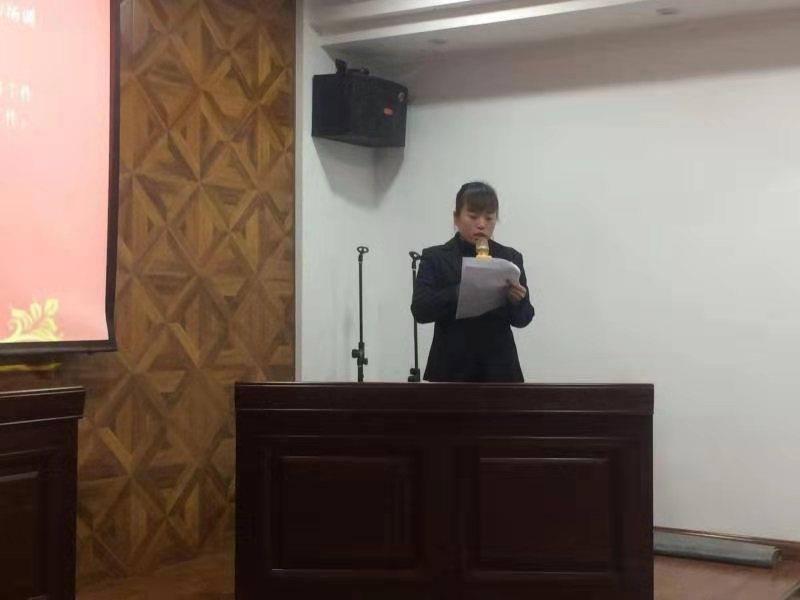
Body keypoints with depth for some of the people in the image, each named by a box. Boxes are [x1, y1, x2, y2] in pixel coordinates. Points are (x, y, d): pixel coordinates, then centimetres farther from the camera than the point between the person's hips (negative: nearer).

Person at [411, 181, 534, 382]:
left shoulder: (510, 258, 6)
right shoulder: (435, 258, 2)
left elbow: (522, 318, 2)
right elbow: (420, 310, -11)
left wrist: (517, 300, -21)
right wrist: (459, 292, -26)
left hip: (498, 370, 1)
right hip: (452, 371, -1)